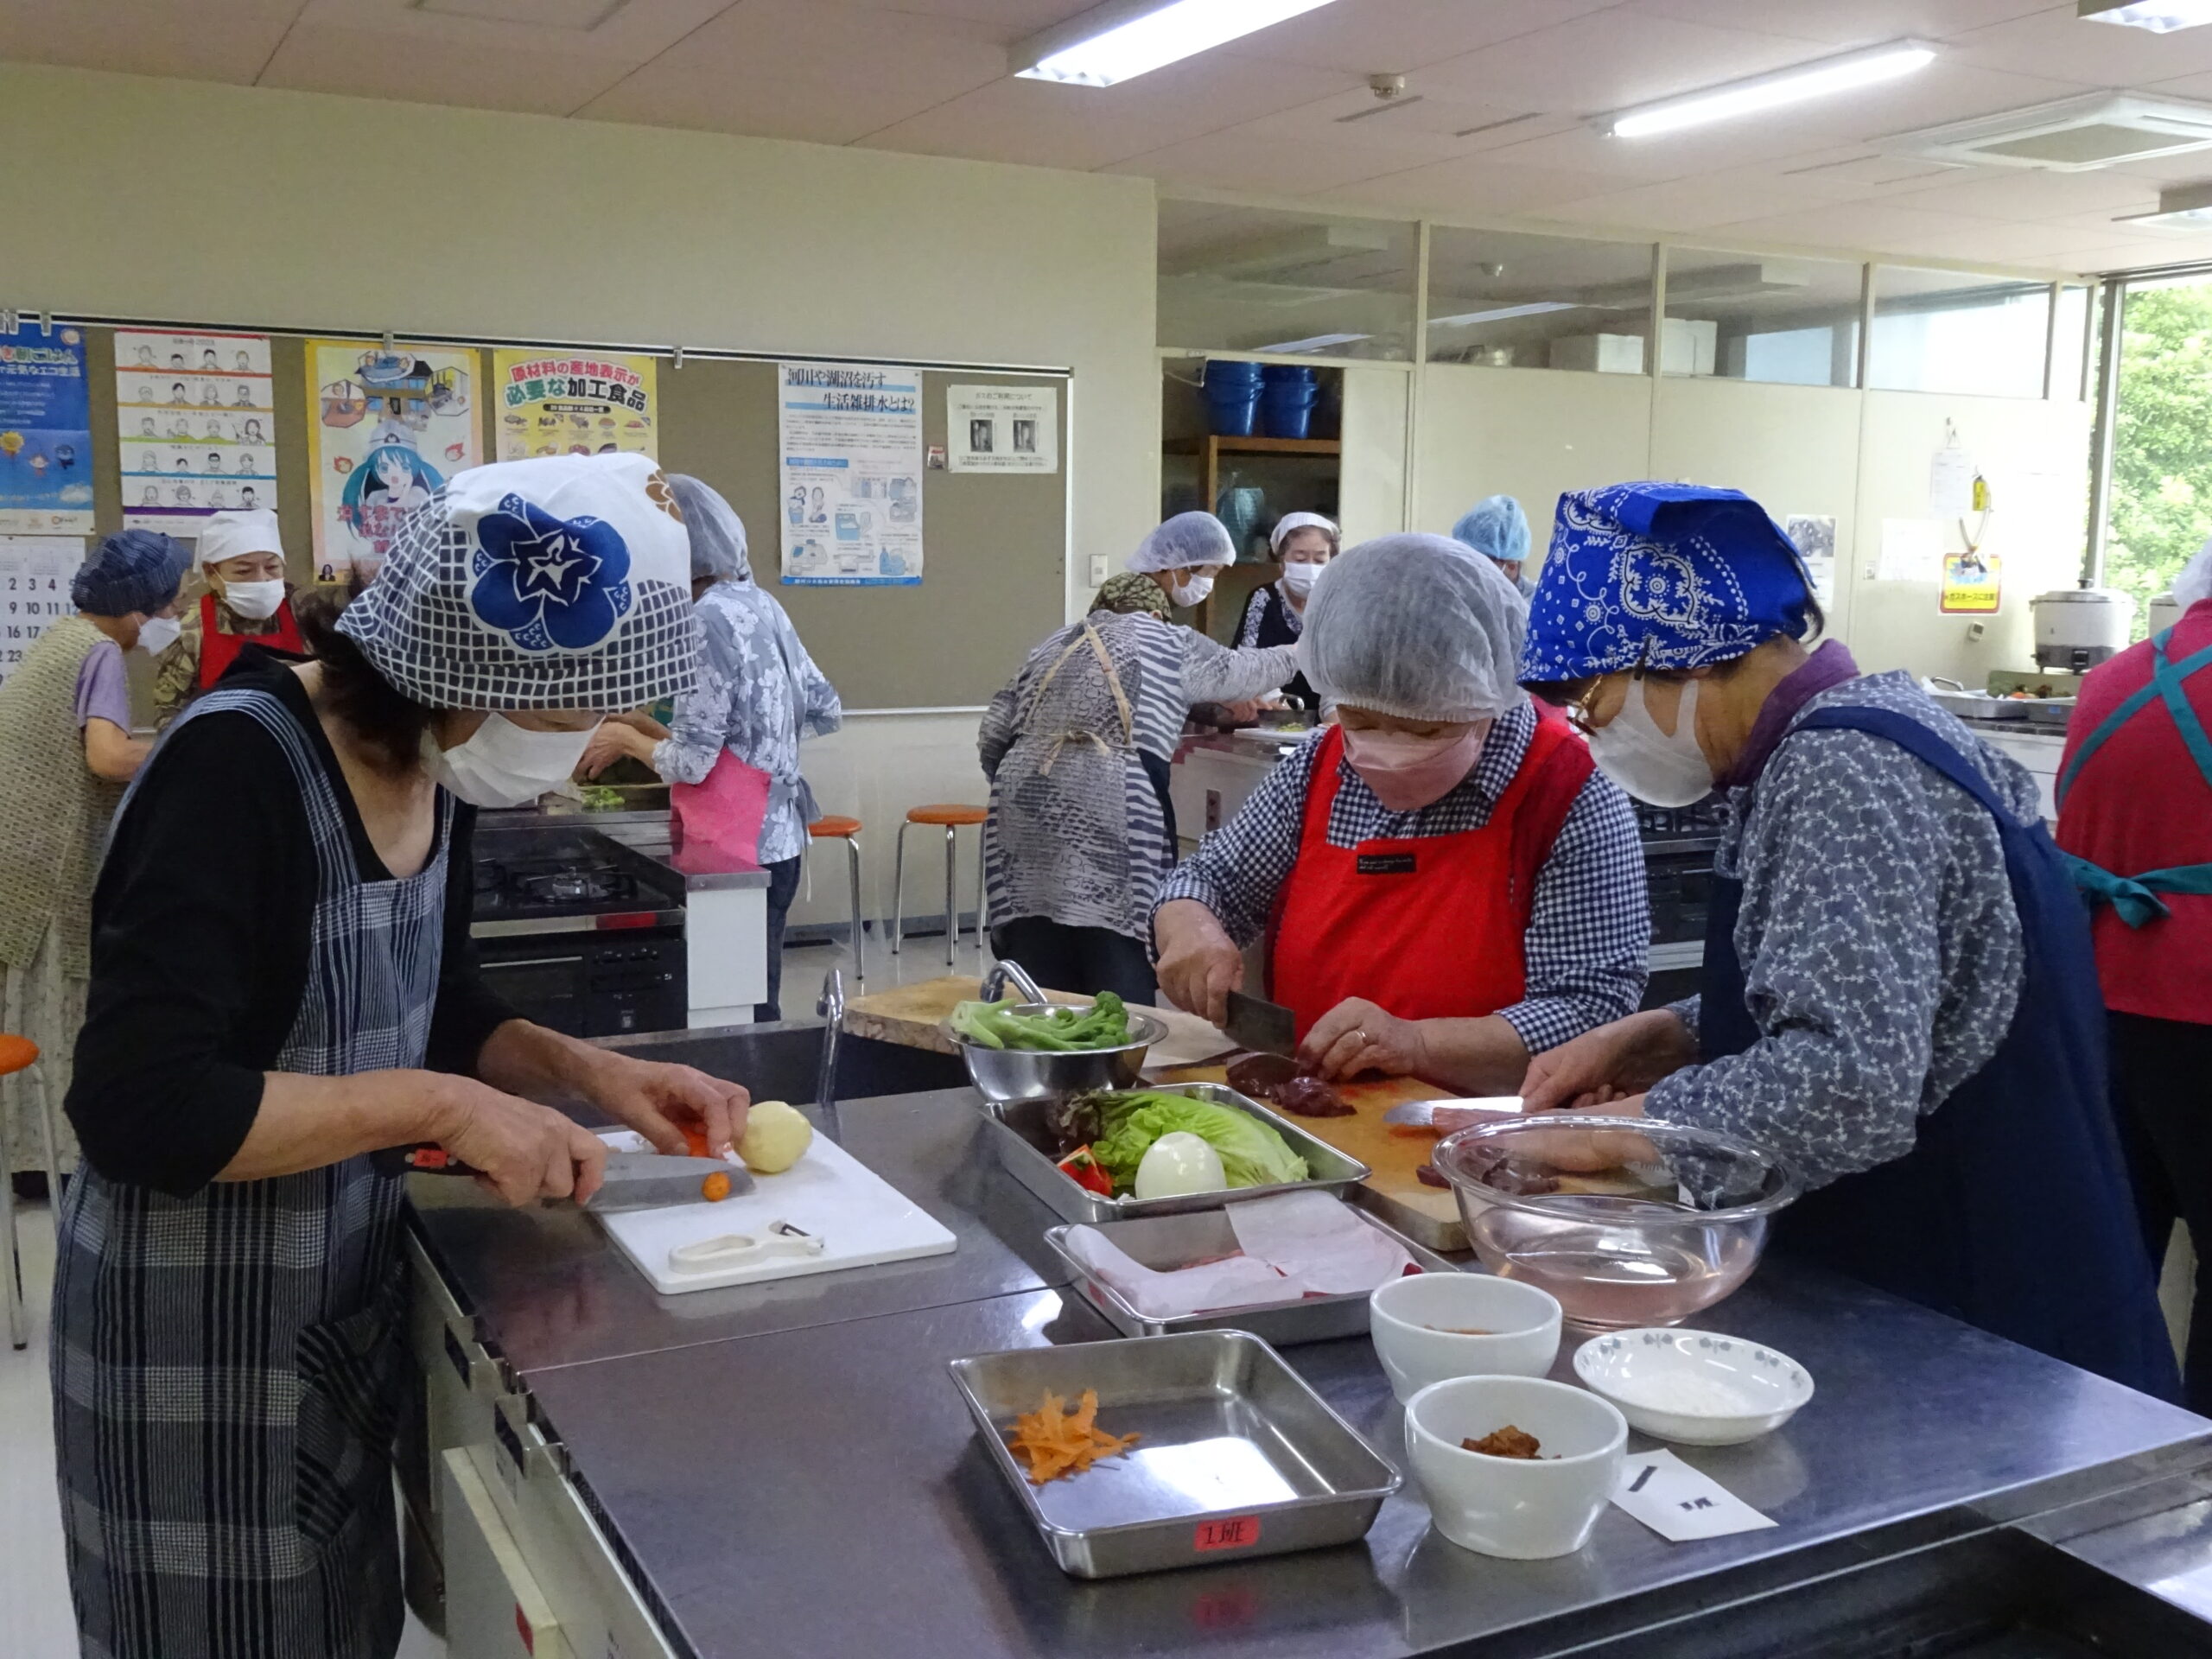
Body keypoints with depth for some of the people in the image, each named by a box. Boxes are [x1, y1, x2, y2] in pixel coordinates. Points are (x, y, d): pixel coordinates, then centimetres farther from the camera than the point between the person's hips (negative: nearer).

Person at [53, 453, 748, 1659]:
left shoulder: (433, 769, -2)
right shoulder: (235, 772, -26)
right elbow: (138, 1105, -31)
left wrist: (586, 1070, -5)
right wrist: (440, 1106, -28)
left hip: (352, 1292, 8)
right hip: (204, 1326, -7)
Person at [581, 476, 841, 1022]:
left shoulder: (709, 620, -16)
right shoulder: (761, 604, 9)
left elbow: (690, 764, -18)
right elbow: (826, 712, 17)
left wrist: (628, 738, 2)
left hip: (740, 849, -9)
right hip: (779, 833, 9)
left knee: (744, 1014, -2)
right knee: (755, 1002, 15)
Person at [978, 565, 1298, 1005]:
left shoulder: (1053, 646, 24)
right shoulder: (1168, 643, 15)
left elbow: (991, 737, 17)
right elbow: (1243, 671, 30)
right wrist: (1292, 654, 48)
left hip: (1026, 820, 5)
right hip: (1112, 815, -4)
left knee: (1038, 987, 6)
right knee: (1121, 1000, -1)